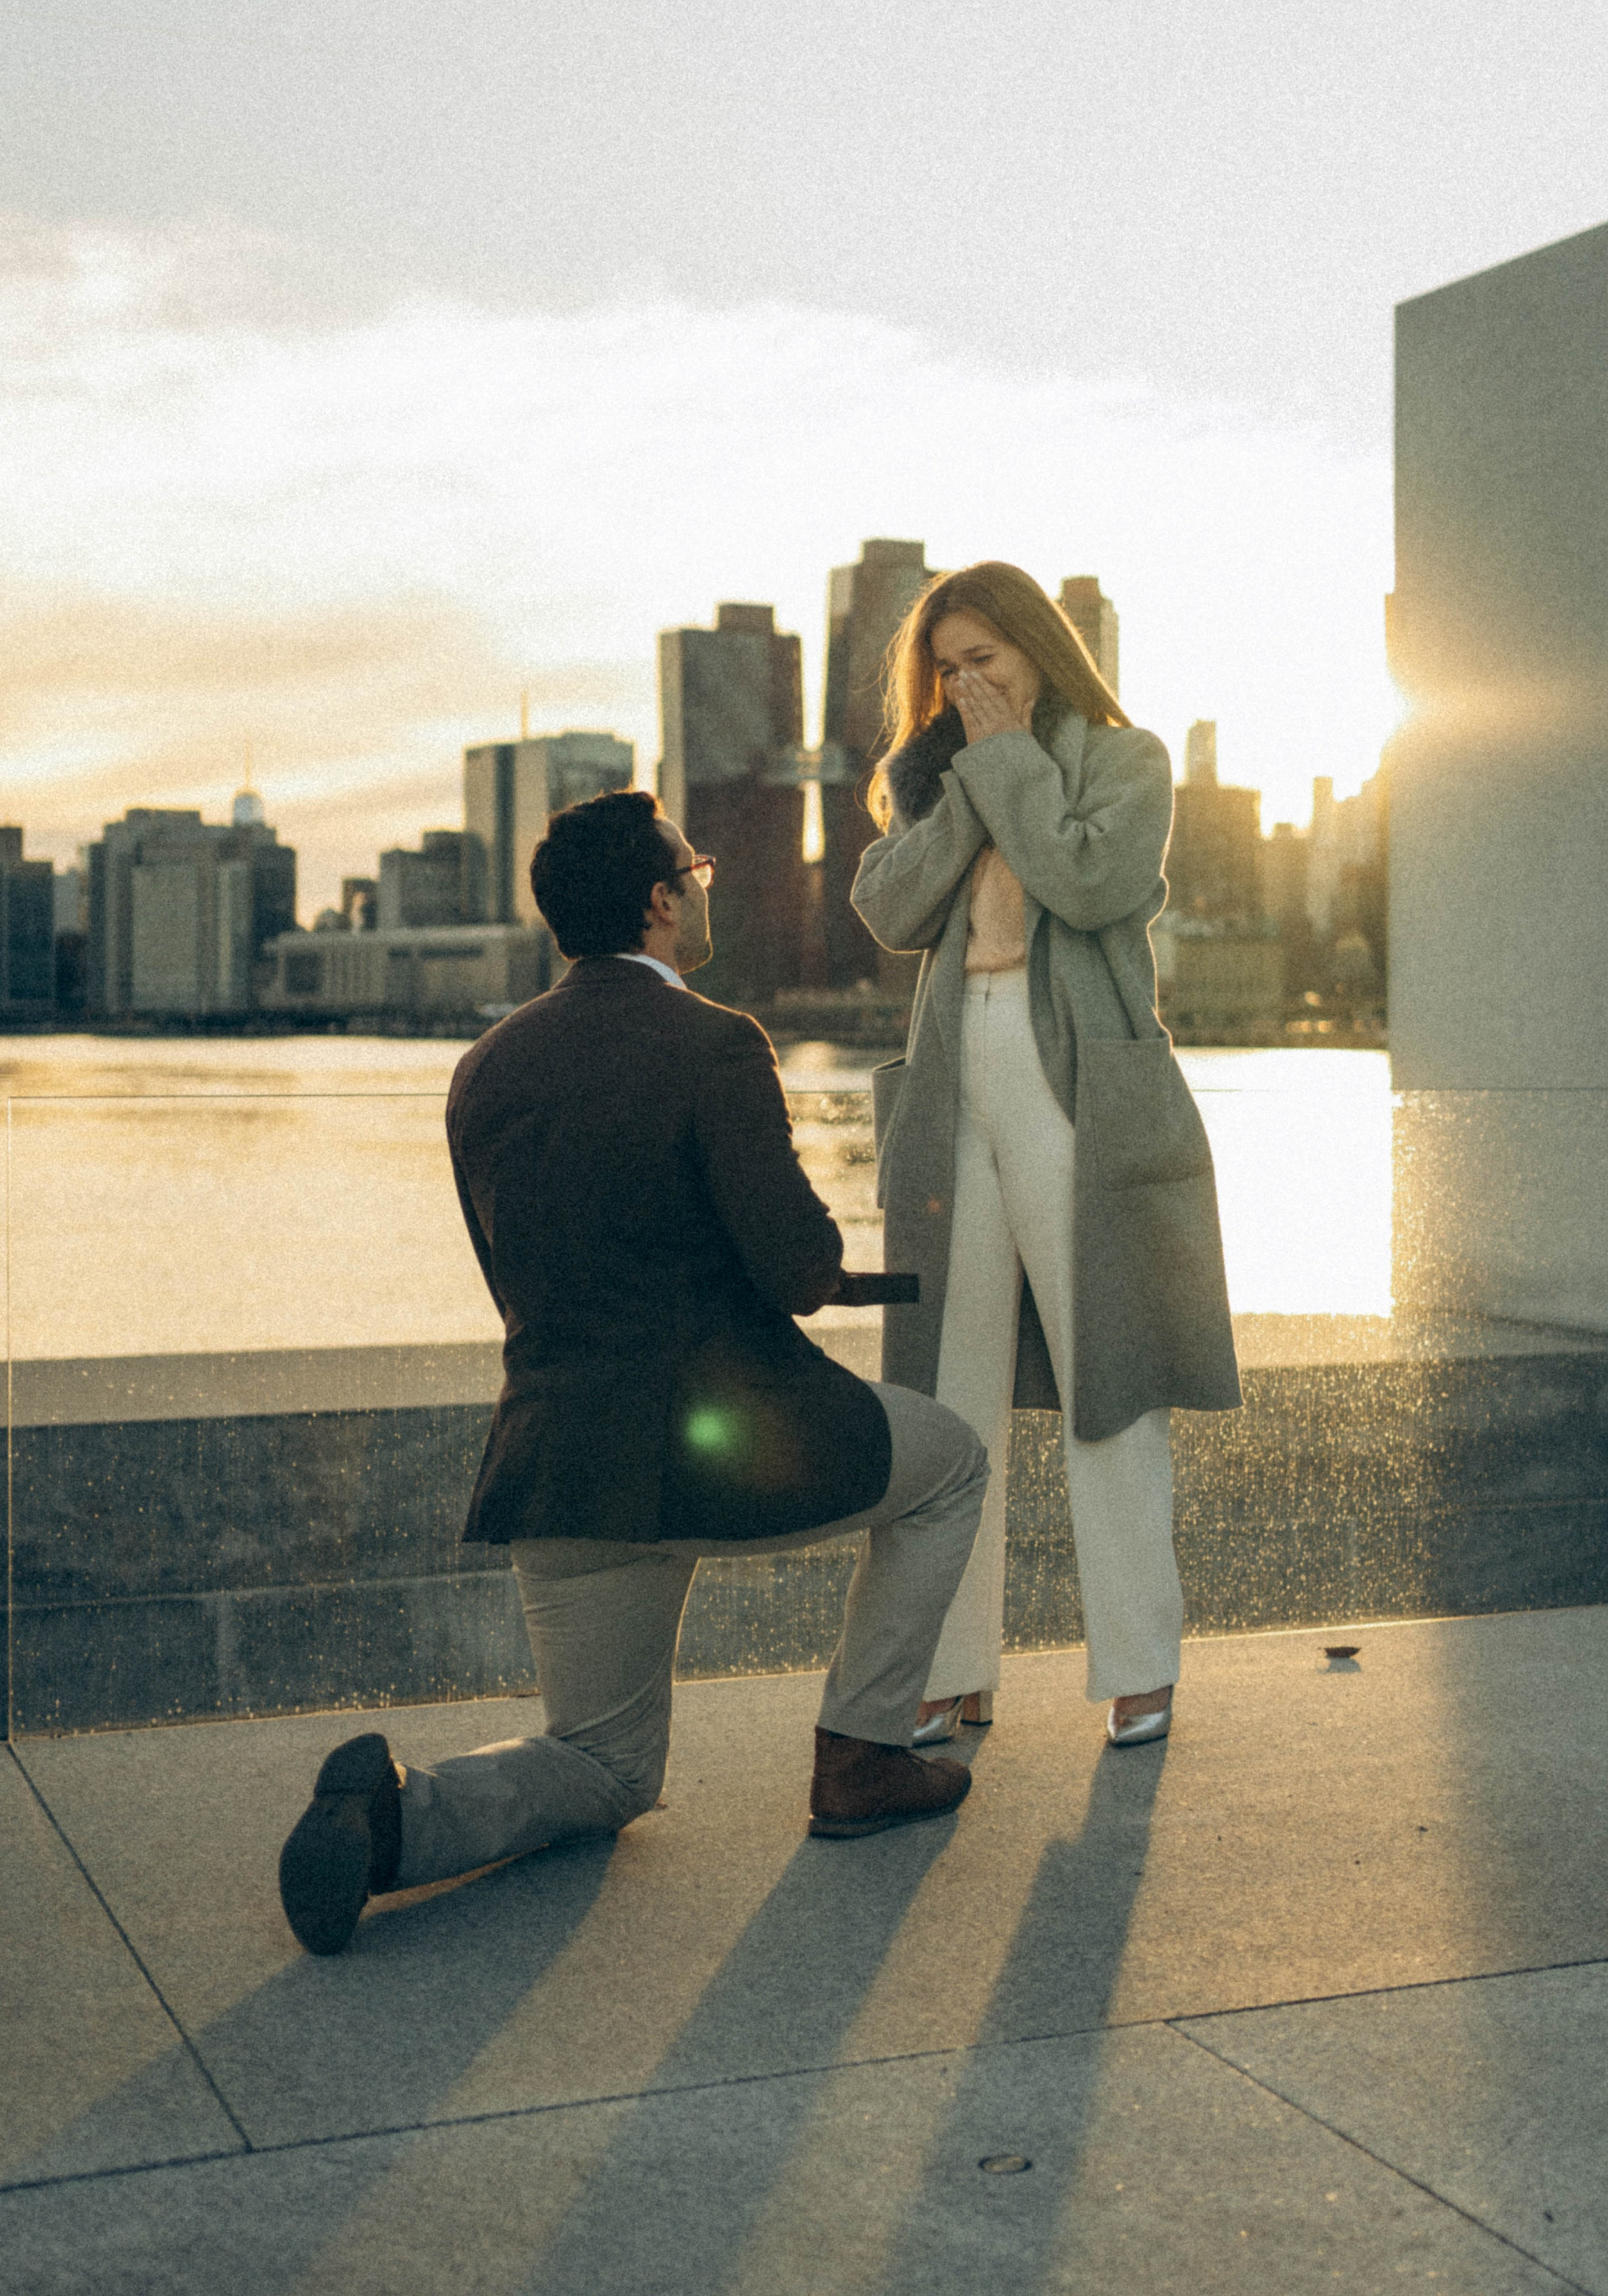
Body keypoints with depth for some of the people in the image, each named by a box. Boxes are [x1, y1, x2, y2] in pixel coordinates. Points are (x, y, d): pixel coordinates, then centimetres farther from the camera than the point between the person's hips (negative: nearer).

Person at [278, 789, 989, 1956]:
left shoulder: (485, 1070, 9)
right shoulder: (713, 1045, -12)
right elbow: (800, 1267, -18)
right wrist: (812, 1255, 7)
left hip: (560, 1464, 6)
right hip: (735, 1444, -6)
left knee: (607, 1770, 23)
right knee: (950, 1464, 25)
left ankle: (396, 1813, -6)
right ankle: (861, 1757, 21)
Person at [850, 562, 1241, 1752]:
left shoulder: (1126, 760, 6)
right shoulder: (936, 777, 19)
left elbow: (1092, 882, -13)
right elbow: (891, 908, 3)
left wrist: (1009, 757, -4)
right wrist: (970, 776, -1)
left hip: (1080, 1094, -4)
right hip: (956, 1085, 5)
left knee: (1107, 1381, -3)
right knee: (948, 1389, 3)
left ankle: (1141, 1668, 7)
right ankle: (955, 1672, 9)